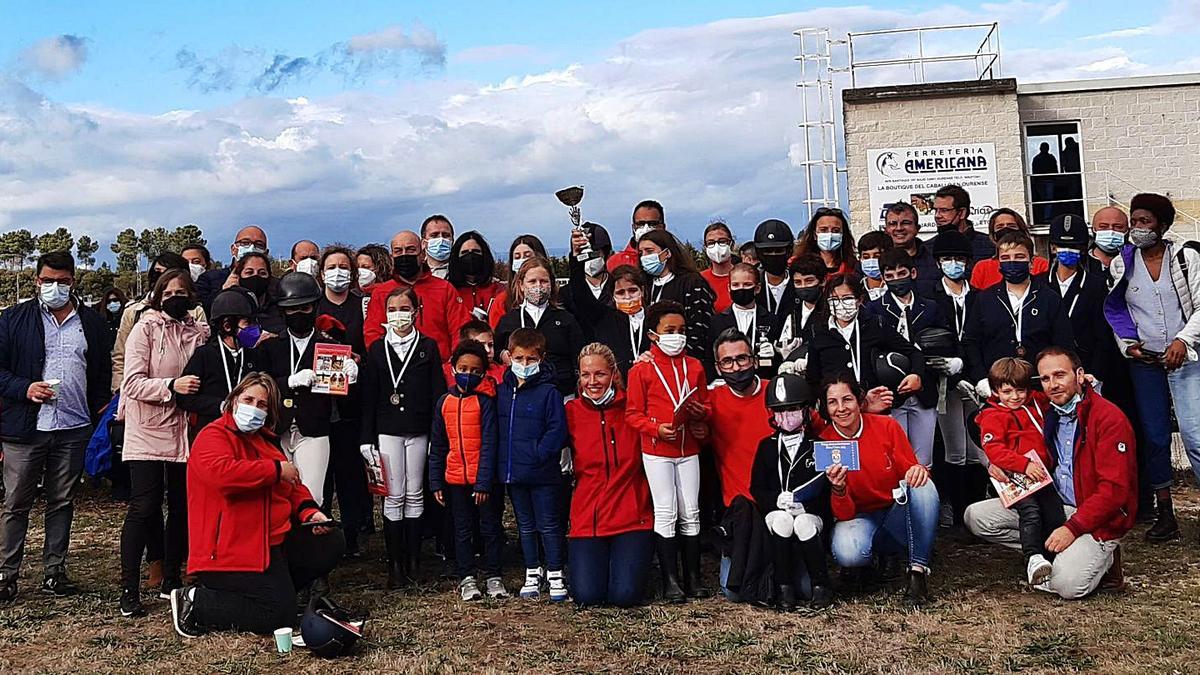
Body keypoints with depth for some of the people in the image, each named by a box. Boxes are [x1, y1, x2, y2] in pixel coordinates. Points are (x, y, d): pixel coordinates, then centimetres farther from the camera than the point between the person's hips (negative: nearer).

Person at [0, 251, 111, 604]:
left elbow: (103, 372, 16)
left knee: (62, 502, 10)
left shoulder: (91, 322, 11)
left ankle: (54, 571, 19)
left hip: (74, 429, 2)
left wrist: (100, 411, 6)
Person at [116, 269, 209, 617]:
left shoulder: (200, 333, 8)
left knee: (182, 507, 8)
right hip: (148, 432, -4)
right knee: (144, 508, -7)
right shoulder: (145, 328, -2)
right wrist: (171, 385, -23)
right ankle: (129, 589, 3)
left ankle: (171, 580, 23)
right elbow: (132, 382, -11)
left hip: (185, 431, 4)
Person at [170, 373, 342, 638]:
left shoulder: (264, 441, 19)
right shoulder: (213, 437, -10)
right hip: (231, 553, -10)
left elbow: (292, 487, 22)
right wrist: (276, 469, -23)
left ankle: (276, 589, 9)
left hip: (272, 541, 10)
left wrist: (309, 511, 0)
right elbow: (221, 472, -33)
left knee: (331, 543, 5)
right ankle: (194, 602, -4)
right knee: (280, 616, -17)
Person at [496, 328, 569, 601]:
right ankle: (532, 573, 26)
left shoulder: (549, 392, -9)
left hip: (543, 473, -5)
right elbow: (496, 428, 12)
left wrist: (539, 453, -19)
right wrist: (502, 460, 4)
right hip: (512, 471, 5)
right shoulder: (502, 391, 7)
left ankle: (556, 575, 14)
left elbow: (558, 430, -12)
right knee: (525, 526, 15)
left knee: (549, 525, 4)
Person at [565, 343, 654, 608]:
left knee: (625, 595, -13)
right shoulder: (571, 412, 2)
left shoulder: (632, 406, 1)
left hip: (632, 516, -1)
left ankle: (629, 561, 22)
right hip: (587, 518, 1)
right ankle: (592, 563, 23)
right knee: (587, 596, -12)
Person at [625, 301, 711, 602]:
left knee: (690, 513, 7)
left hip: (688, 450, 4)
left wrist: (700, 412, -8)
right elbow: (633, 413, -4)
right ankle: (670, 580, 6)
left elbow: (706, 404, 15)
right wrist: (656, 428, -20)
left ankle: (693, 577, 16)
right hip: (657, 450, -4)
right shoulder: (642, 369, -5)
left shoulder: (694, 366, 8)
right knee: (666, 513, -2)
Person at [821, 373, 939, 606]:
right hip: (861, 518, -1)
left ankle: (918, 571, -21)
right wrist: (838, 490, -36)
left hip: (898, 514, 1)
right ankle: (878, 558, 3)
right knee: (847, 553, -34)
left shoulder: (887, 426, -10)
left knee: (923, 487, -30)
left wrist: (918, 471, -29)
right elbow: (843, 514, -12)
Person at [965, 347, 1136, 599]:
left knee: (1067, 584, -29)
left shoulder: (1109, 418, -13)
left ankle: (1102, 558, 4)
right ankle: (1055, 552, -6)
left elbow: (1114, 490, -19)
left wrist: (1072, 528, -24)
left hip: (1099, 517, -7)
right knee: (976, 516, -7)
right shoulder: (1047, 413, 7)